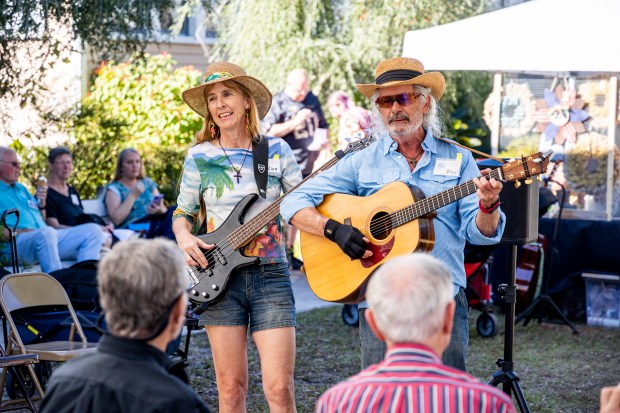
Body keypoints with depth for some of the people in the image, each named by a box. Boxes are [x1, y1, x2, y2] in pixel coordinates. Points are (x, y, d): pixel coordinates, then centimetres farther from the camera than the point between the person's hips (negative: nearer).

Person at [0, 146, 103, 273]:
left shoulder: (21, 189, 29)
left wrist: (42, 204, 11)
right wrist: (21, 232, -18)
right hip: (14, 245, -8)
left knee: (93, 229, -5)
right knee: (46, 233, -41)